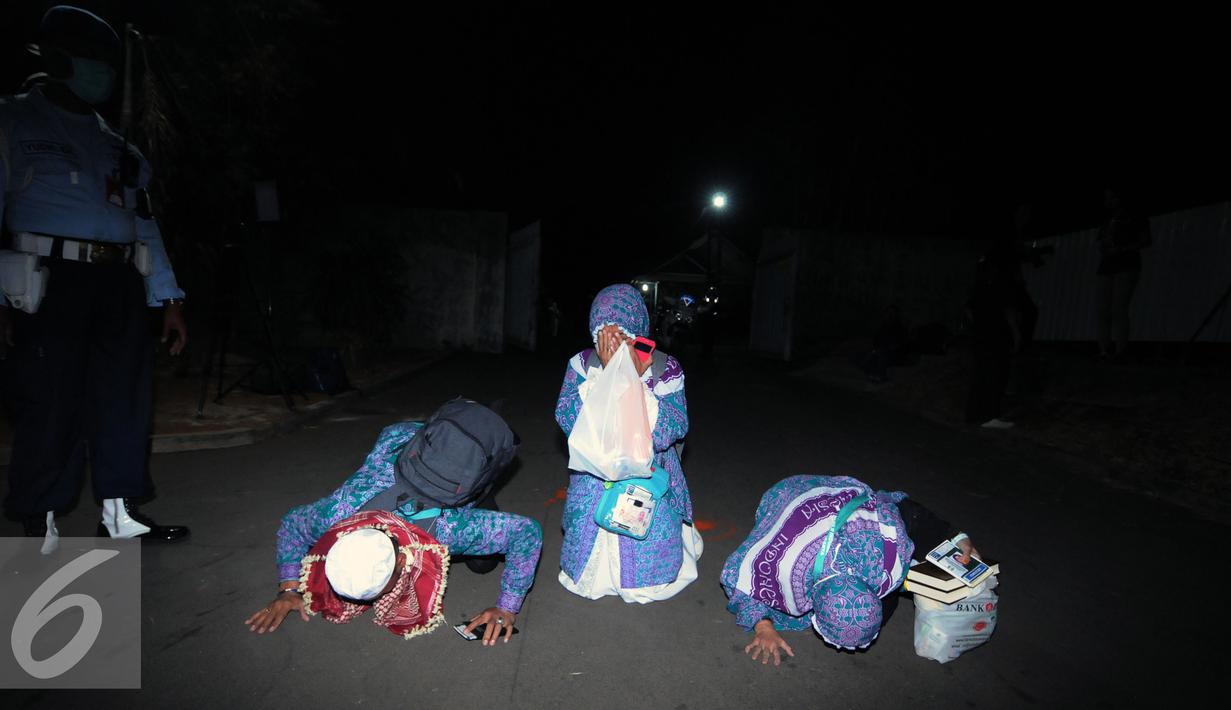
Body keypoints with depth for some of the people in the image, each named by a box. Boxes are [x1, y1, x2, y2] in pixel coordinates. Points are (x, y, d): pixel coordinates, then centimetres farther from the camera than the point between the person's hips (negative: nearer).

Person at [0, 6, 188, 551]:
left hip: (118, 282, 5)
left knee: (126, 396, 4)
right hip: (50, 280, -4)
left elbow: (144, 223, 17)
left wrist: (168, 297, 10)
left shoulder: (117, 145, 21)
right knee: (50, 404, -4)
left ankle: (119, 514, 15)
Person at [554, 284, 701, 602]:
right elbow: (566, 419, -18)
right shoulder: (583, 363, -8)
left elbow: (674, 430, -21)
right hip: (593, 484, 2)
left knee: (649, 585, 2)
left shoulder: (665, 369, -12)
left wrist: (634, 379, -28)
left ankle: (682, 532, 32)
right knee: (587, 581, 7)